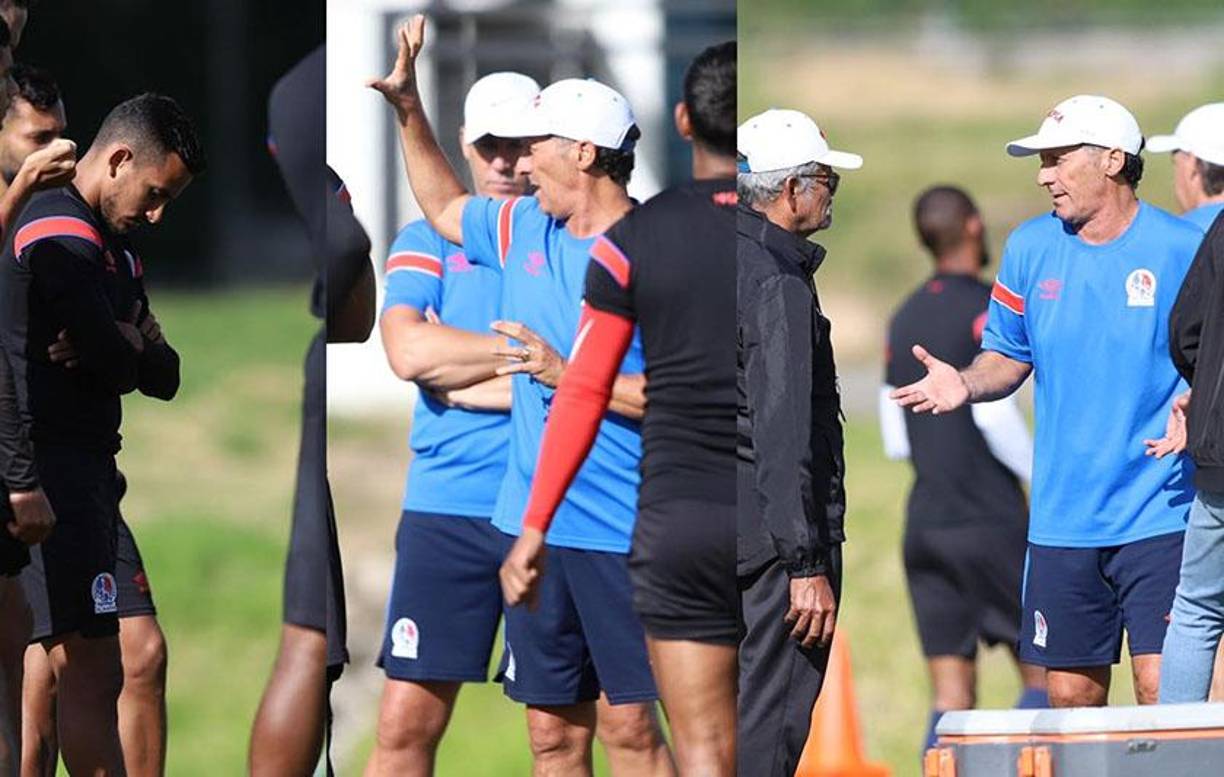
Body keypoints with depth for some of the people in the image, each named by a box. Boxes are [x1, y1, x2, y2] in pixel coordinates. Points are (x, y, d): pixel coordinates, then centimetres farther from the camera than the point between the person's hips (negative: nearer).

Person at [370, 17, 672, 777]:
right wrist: (408, 108, 24)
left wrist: (568, 374, -16)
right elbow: (443, 205, 32)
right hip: (532, 521, 7)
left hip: (622, 534, -7)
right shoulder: (521, 229, 11)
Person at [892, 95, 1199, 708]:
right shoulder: (1031, 249, 8)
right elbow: (1009, 357, 18)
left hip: (1159, 514, -4)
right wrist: (965, 384, -3)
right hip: (1063, 516, 4)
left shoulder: (1182, 251, -4)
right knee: (1070, 695, 6)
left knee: (1163, 692, -11)